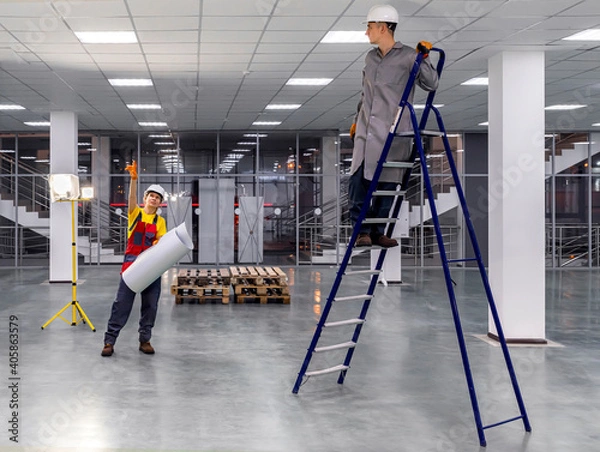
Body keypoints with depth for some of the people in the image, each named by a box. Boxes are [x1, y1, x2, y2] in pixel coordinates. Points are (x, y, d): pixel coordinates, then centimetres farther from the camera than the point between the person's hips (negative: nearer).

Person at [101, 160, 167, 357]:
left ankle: (145, 340, 17)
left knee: (150, 305, 5)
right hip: (132, 263, -2)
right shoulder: (135, 213, 3)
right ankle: (109, 341, 2)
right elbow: (132, 198, -17)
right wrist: (133, 179, -33)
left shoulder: (160, 221, 9)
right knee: (122, 303, -3)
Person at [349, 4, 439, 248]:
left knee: (387, 185, 2)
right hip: (367, 130, 4)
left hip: (394, 132, -4)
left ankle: (377, 232, 14)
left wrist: (423, 58, -18)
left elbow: (431, 85, -8)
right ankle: (362, 231, 4)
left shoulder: (407, 57, -4)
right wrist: (356, 120, 24)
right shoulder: (371, 57, 13)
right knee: (358, 182, -5)